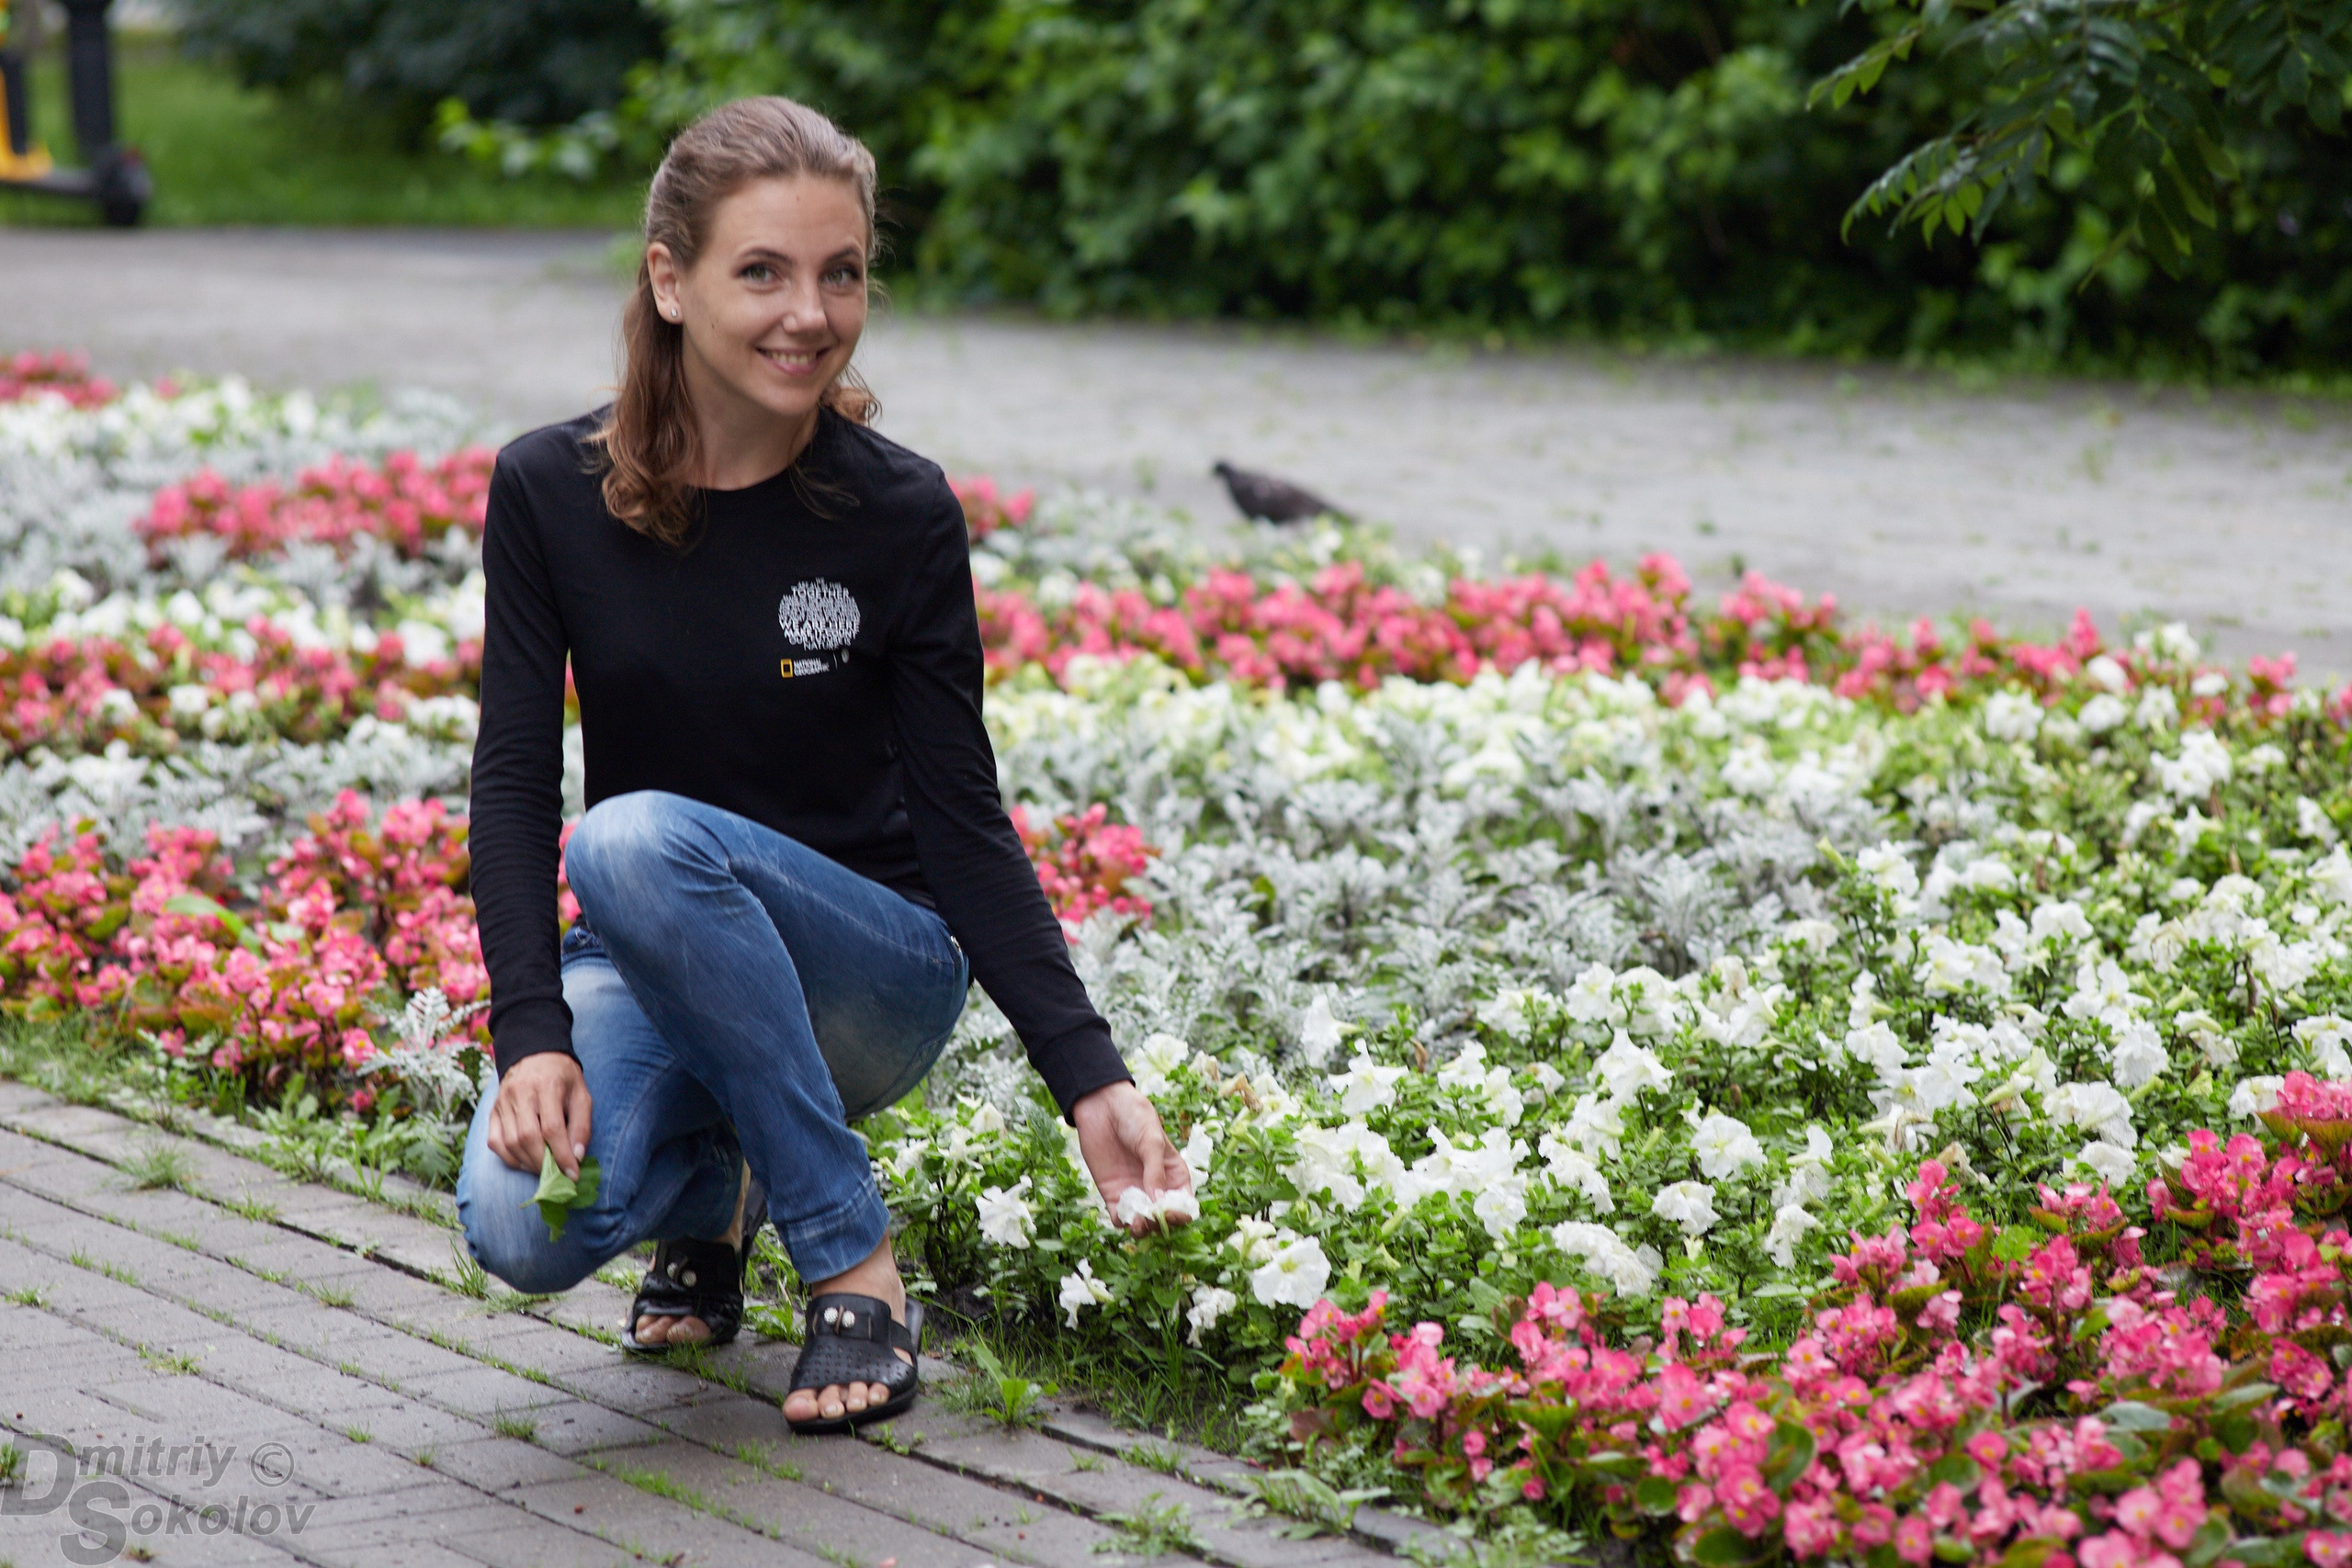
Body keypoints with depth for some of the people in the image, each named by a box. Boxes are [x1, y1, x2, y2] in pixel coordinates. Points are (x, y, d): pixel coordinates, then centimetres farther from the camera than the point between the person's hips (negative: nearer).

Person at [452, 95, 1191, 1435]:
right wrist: (532, 1036, -24)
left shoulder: (900, 514, -10)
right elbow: (514, 784, -9)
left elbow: (966, 821, -8)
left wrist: (1092, 1077, -17)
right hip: (642, 961, 1)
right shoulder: (552, 494, -7)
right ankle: (711, 1184, 8)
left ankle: (860, 1271, -20)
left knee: (639, 839, -34)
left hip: (870, 964, -1)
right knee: (524, 1224, -30)